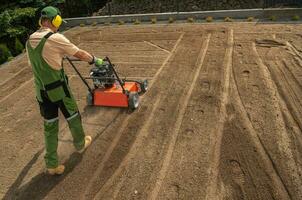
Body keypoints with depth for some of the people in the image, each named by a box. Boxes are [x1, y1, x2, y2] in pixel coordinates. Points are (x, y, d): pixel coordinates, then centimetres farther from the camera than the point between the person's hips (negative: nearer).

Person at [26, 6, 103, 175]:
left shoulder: (30, 41, 7)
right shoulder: (56, 38, -15)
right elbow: (80, 54, -7)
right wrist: (96, 60, 10)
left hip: (42, 91, 7)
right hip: (59, 89, -6)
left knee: (50, 126, 13)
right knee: (73, 118, 17)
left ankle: (52, 164, 20)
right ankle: (81, 144, 40)